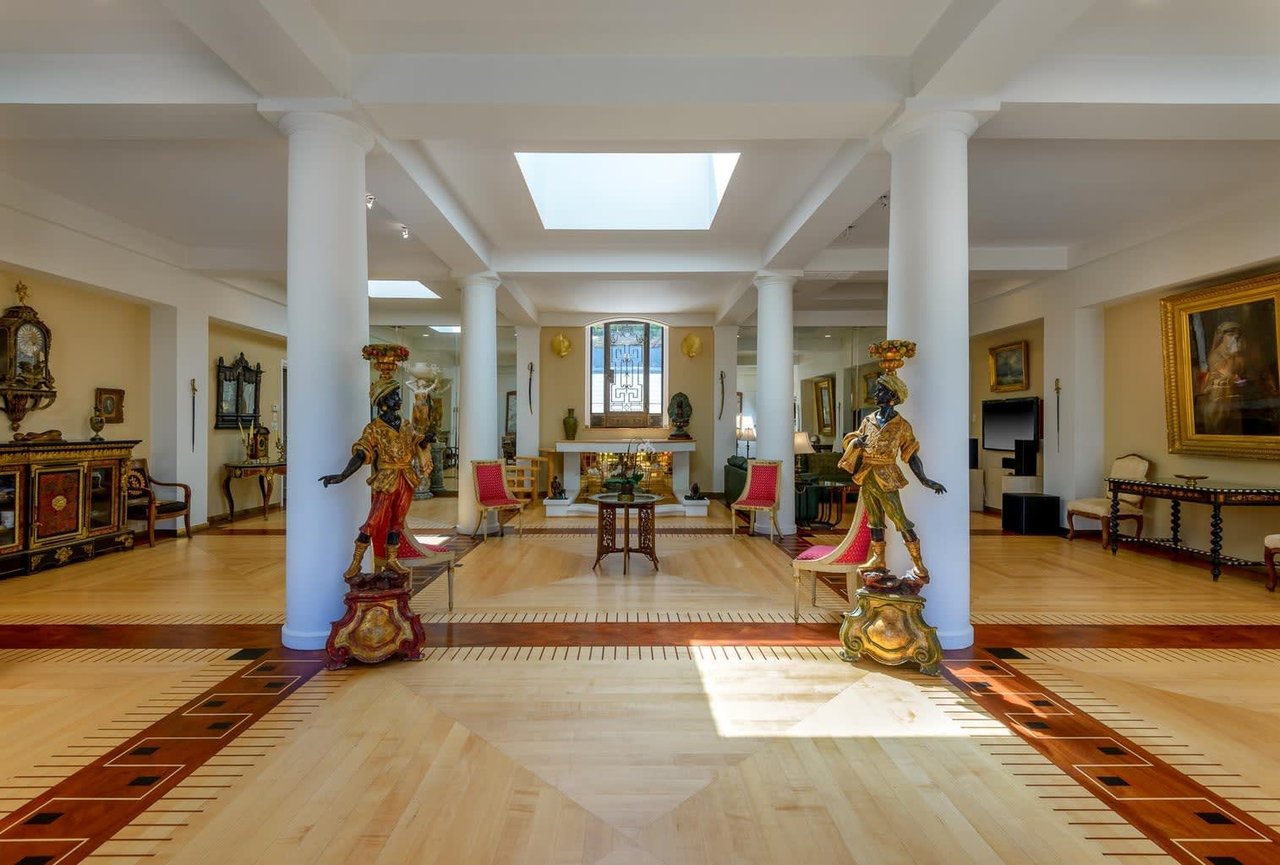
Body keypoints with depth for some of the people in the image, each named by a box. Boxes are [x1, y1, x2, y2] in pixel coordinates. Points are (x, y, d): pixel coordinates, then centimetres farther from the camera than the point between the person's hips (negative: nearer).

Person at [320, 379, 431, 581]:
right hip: (386, 483, -5)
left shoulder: (406, 426, 8)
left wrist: (425, 439, -9)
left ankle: (392, 560, 21)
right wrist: (342, 476, -27)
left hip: (406, 481, 5)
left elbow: (421, 442, 15)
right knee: (374, 522, -5)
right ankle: (355, 563, 8)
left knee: (396, 521, 11)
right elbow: (360, 454, -15)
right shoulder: (374, 429, -8)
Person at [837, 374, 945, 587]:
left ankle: (919, 566, 6)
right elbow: (853, 442, 15)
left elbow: (911, 456, -2)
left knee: (901, 521, -4)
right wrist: (856, 442, -9)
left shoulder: (901, 425, -3)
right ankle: (878, 559, 25)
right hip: (866, 477, 5)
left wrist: (925, 481, -9)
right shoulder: (868, 420, 9)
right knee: (874, 520, 14)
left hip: (885, 479, -5)